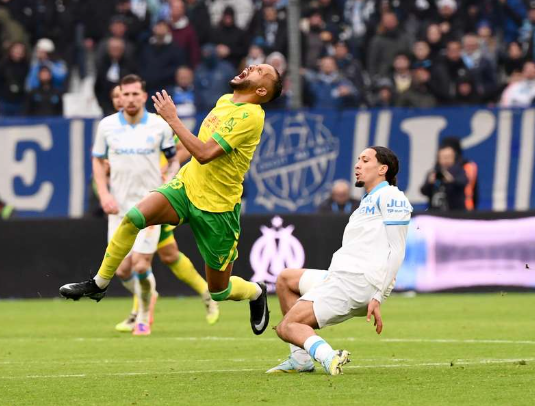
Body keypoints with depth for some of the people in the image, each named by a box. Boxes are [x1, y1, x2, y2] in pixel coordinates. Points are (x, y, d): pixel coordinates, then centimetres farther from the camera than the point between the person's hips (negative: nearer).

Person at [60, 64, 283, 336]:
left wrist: (172, 119, -23)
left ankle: (256, 293, 40)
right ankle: (99, 284, -8)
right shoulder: (224, 101, 6)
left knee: (219, 291, 5)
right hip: (187, 184, 6)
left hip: (217, 207, -6)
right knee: (134, 217, -22)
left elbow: (205, 153, -28)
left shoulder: (251, 116, -20)